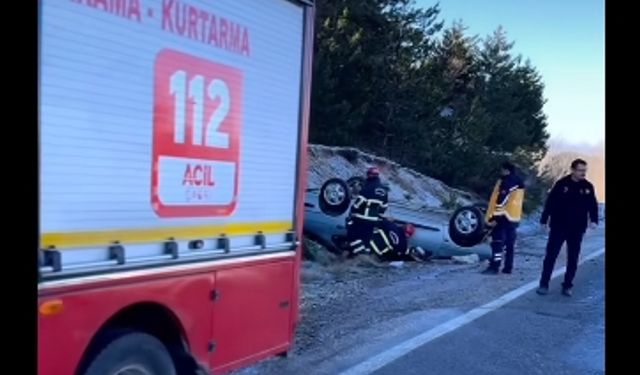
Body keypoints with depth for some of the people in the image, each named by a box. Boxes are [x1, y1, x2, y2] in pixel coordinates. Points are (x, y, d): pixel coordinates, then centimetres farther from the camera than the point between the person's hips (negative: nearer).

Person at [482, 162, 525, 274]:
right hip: (514, 217, 9)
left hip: (503, 217, -9)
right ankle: (508, 268, 15)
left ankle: (494, 267, -10)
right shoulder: (519, 183, 16)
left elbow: (501, 200, -20)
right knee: (510, 244, 12)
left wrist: (494, 217, -20)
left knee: (497, 243, -8)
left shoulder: (505, 182, -12)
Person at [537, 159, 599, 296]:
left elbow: (593, 205, 6)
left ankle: (567, 286, 18)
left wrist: (593, 220, -11)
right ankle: (544, 284, 8)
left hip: (577, 229, 2)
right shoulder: (562, 183, -6)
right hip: (558, 227, -2)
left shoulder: (588, 187, 1)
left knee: (573, 259, 8)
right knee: (551, 256, 1)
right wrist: (544, 220, -4)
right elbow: (550, 202, -3)